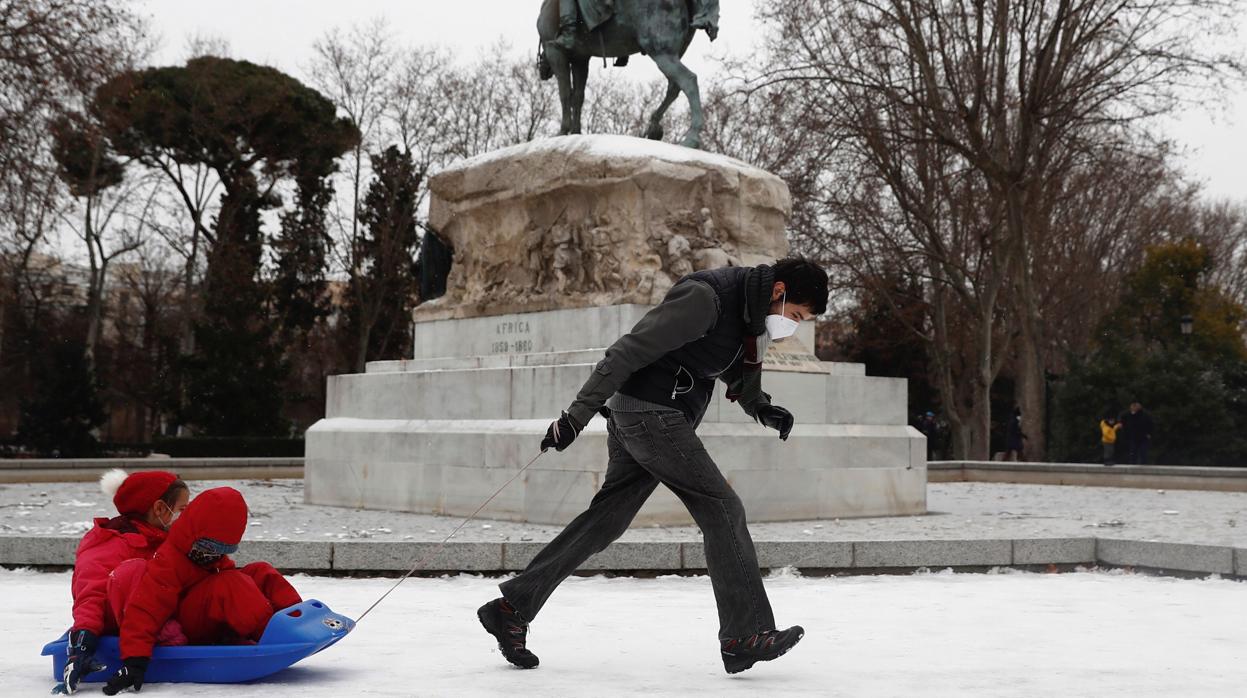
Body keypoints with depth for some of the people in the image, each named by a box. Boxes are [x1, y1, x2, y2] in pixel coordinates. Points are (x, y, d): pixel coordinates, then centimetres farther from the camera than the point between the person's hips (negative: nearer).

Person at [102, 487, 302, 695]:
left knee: (259, 572, -7)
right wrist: (135, 660, -39)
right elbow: (143, 610, -28)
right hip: (183, 629, -8)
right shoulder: (168, 561, -20)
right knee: (229, 585, -33)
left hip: (213, 626, 8)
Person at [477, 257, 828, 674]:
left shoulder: (750, 309, 10)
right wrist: (577, 416, -22)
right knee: (722, 509, -9)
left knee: (605, 520, 9)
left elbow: (737, 374, 24)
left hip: (663, 420, 10)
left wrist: (761, 407, 3)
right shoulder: (704, 297, -20)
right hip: (651, 414, -10)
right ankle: (744, 637, -5)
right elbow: (630, 351, -21)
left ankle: (511, 608, 15)